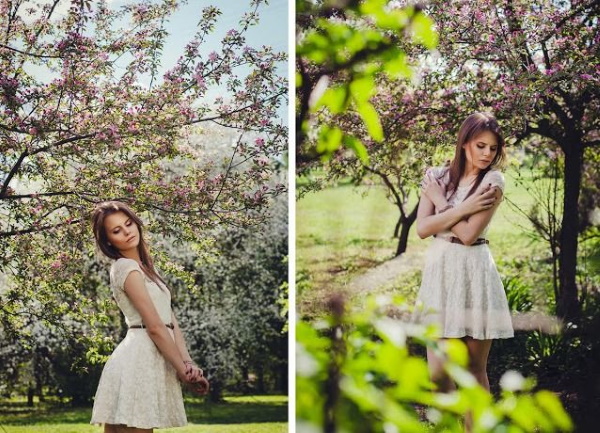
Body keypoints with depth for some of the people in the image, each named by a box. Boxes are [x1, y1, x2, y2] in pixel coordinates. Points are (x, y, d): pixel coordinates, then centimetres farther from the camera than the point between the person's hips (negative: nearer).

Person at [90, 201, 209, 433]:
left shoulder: (143, 267, 20)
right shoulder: (127, 268, -8)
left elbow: (171, 322, 11)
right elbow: (155, 327, -12)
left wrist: (187, 363, -3)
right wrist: (183, 370, -8)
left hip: (147, 361, 9)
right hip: (139, 360, -9)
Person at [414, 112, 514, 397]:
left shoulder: (493, 181, -3)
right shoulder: (437, 177, 7)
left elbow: (469, 234, -12)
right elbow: (422, 228, -4)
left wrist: (441, 202, -2)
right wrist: (463, 208, -12)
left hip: (474, 272, -2)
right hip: (439, 269, 3)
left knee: (475, 368, 3)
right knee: (438, 371, -3)